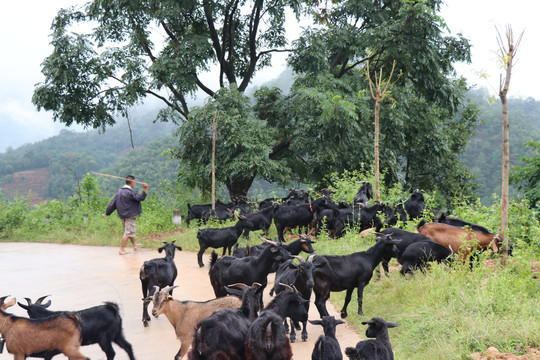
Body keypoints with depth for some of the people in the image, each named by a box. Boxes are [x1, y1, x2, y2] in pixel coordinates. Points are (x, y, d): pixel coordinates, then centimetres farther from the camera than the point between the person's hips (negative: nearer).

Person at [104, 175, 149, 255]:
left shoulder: (119, 191, 7)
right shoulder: (130, 192, -18)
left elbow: (113, 203, 11)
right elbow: (141, 197, -25)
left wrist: (107, 213, 17)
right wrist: (145, 189, -29)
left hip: (122, 215, 9)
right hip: (130, 216, -9)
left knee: (130, 231, 23)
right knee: (128, 232, -4)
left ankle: (135, 245, 39)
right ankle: (122, 250, -4)